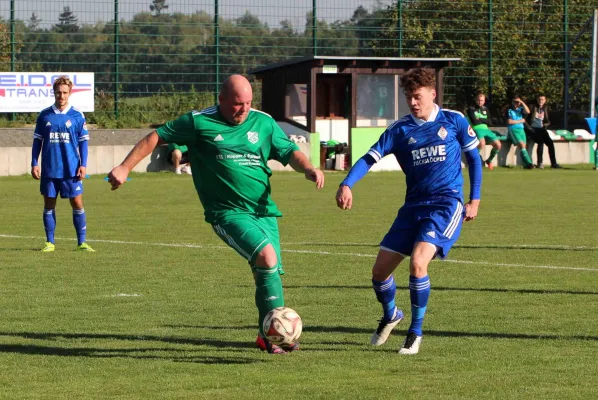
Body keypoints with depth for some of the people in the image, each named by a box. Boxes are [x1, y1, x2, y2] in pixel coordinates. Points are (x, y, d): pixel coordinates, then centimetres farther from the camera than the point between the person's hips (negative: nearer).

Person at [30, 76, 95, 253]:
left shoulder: (77, 116, 1)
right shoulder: (44, 115, 4)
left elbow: (84, 141, 4)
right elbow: (37, 140, 9)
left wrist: (83, 165, -4)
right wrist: (34, 163, 2)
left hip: (71, 170, -1)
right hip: (49, 170, 1)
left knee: (77, 203, -2)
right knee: (49, 204, 5)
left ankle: (81, 242, 6)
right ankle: (50, 242, 13)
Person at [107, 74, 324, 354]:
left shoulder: (263, 123, 9)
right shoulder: (199, 123, -2)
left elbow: (289, 152, 12)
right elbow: (155, 138, 4)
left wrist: (308, 169, -9)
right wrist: (125, 168, -2)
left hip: (264, 211, 5)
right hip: (228, 212, -5)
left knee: (270, 273, 2)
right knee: (267, 256, -25)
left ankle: (268, 337, 18)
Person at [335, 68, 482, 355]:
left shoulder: (453, 121, 0)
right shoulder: (400, 129, 3)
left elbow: (474, 158, 11)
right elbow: (370, 157, -7)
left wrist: (474, 200, 6)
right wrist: (346, 184, -24)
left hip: (446, 204, -4)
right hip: (413, 206, 4)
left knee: (417, 263, -25)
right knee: (380, 270, 2)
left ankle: (416, 332, -7)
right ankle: (390, 316, 35)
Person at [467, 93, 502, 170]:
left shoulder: (485, 109, 19)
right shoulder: (471, 109, 1)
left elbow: (490, 122, 8)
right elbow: (475, 122, -12)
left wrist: (480, 119, -4)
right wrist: (484, 120, 3)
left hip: (486, 129, 6)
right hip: (476, 129, -6)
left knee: (498, 145, -12)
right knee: (482, 143, -37)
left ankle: (489, 160, 15)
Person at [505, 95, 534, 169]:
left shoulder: (520, 109, 16)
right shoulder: (509, 110, 4)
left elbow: (527, 112, -4)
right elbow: (509, 121, -6)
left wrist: (522, 103, -7)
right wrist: (520, 121, 1)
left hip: (521, 129, 5)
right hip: (513, 130, -5)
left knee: (523, 146, -11)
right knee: (521, 145, -22)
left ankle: (526, 164, -18)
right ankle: (528, 163, -28)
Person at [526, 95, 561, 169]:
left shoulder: (545, 109, 15)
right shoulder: (533, 108, -1)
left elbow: (547, 121, 22)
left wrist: (546, 124, 1)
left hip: (541, 129, 5)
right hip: (533, 129, -5)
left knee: (550, 143, -17)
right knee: (541, 142, -30)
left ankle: (553, 163, -14)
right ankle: (540, 163, -27)